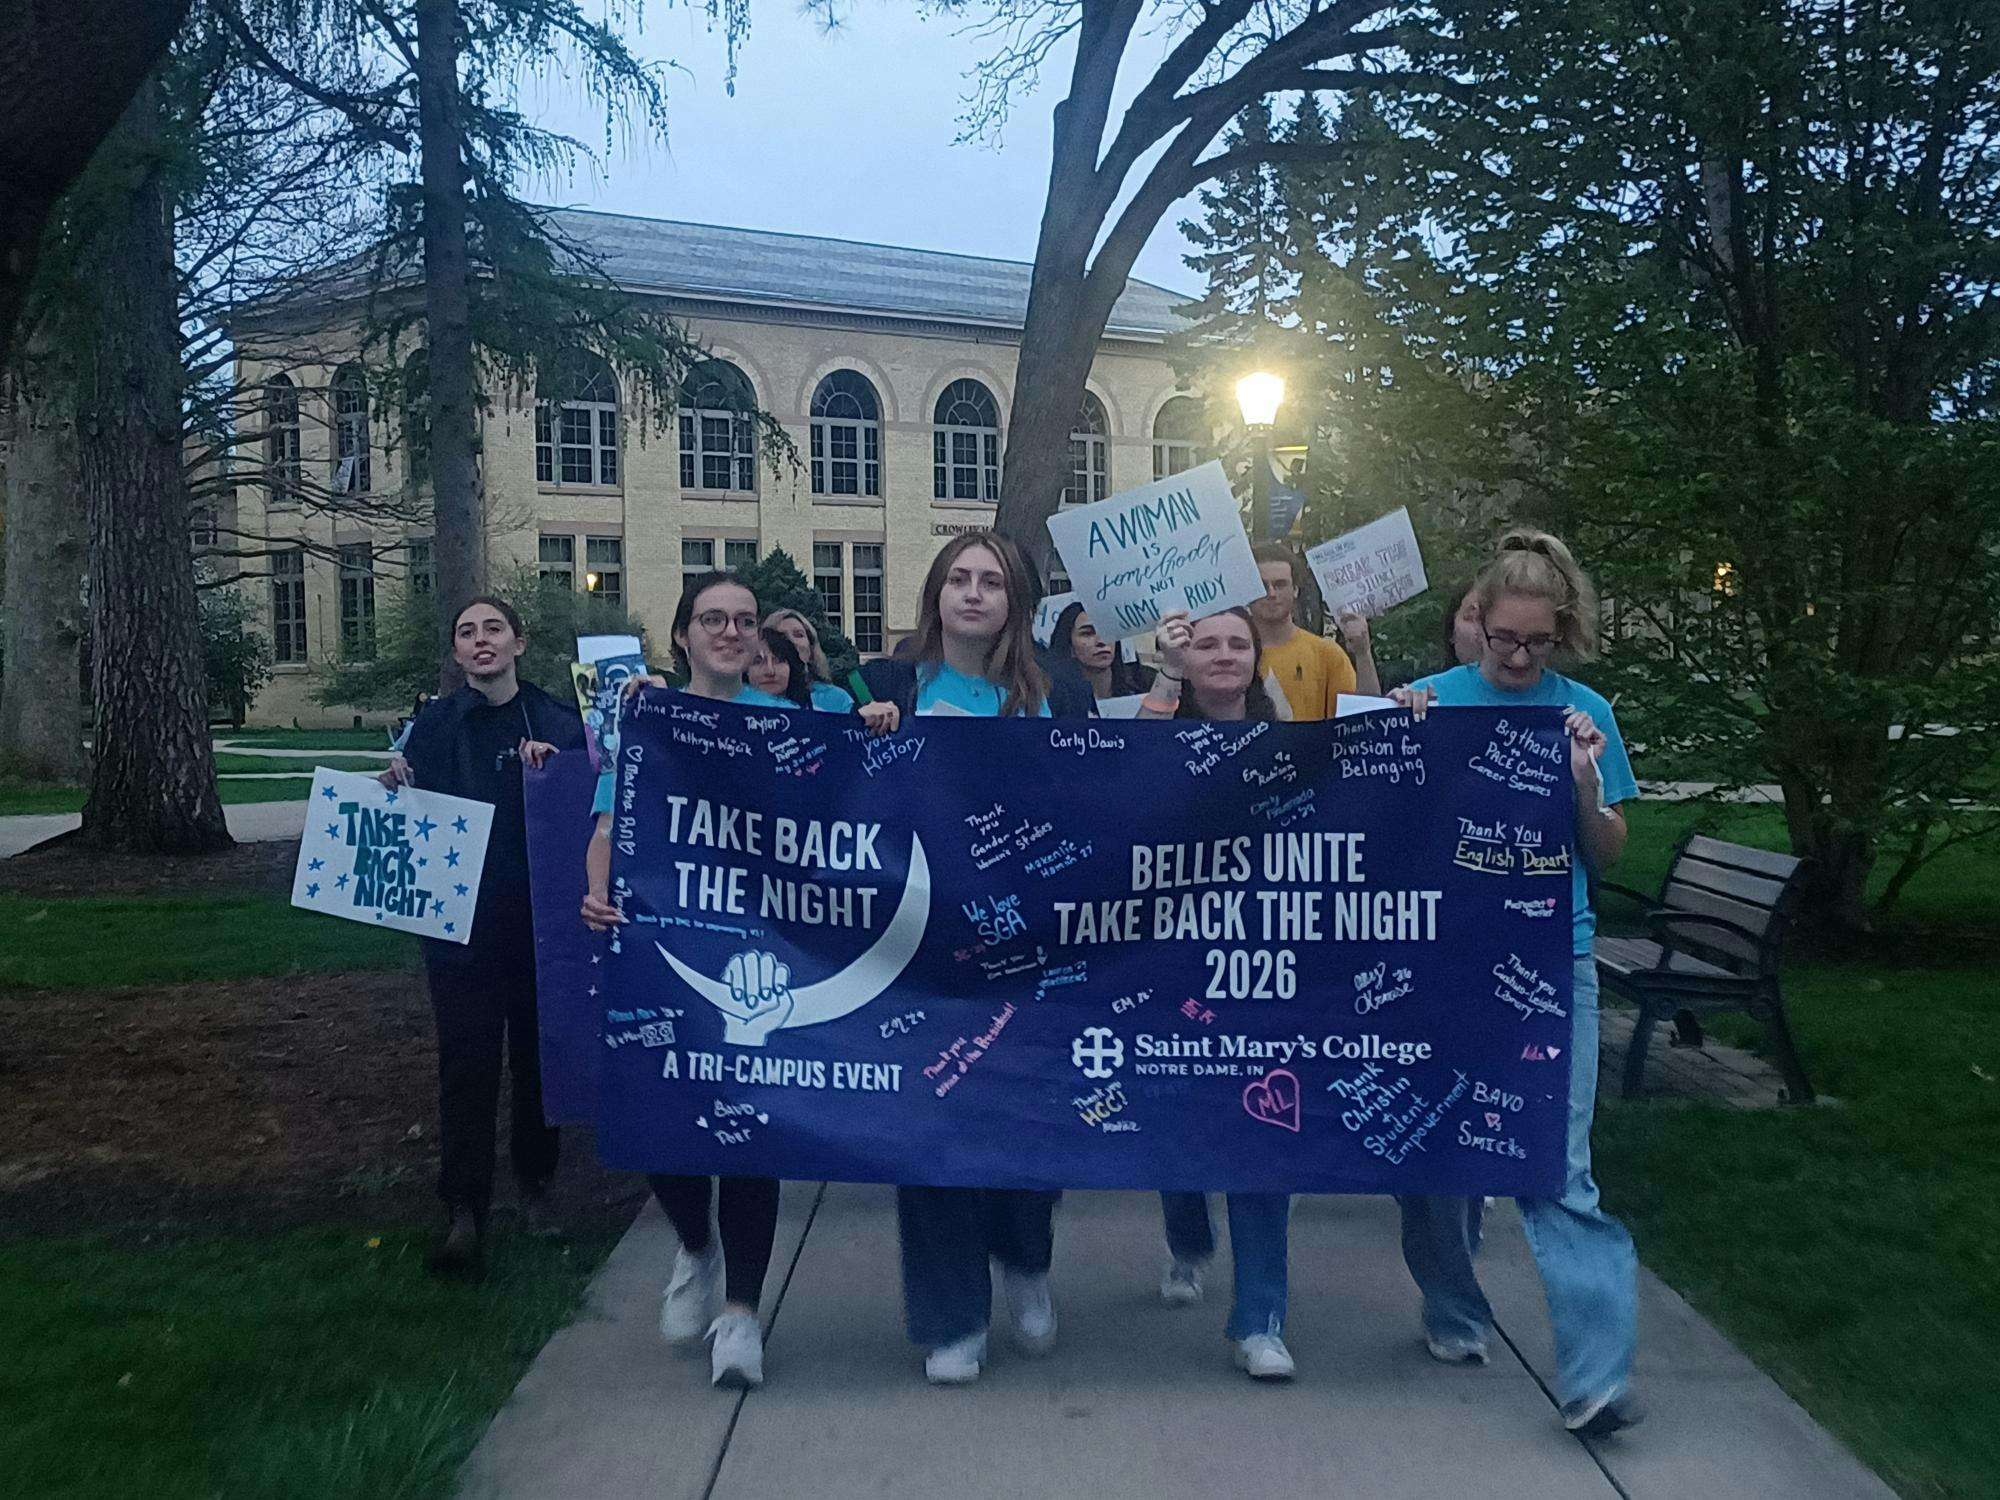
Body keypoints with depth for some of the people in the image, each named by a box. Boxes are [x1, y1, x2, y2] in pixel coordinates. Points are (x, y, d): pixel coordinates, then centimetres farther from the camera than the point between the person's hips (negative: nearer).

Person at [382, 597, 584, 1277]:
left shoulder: (558, 720, 2)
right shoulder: (435, 723, 3)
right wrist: (393, 786, -13)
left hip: (540, 920, 0)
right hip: (461, 922, 0)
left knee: (537, 1054, 11)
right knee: (466, 1062, -2)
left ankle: (536, 1186, 27)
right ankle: (464, 1212, 3)